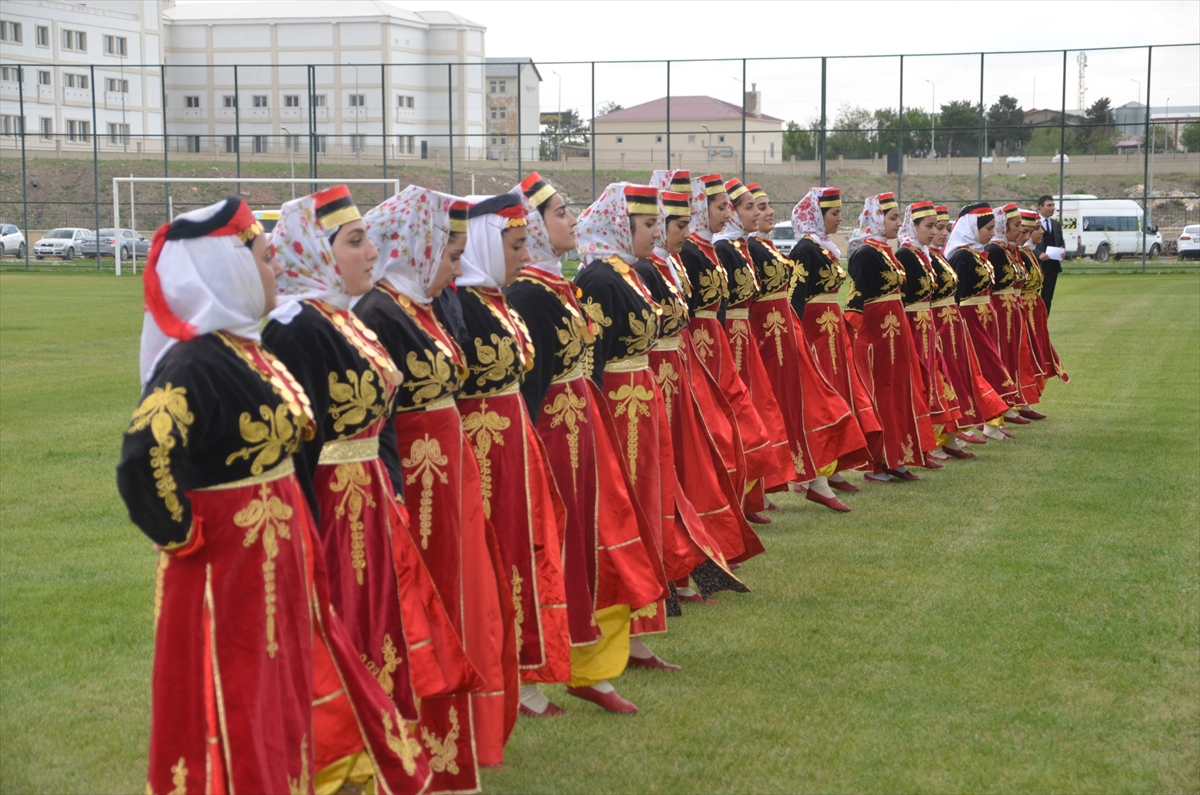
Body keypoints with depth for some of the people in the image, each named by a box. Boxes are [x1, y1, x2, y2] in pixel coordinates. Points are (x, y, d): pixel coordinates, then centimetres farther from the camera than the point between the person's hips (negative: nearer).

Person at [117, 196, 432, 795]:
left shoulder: (244, 350, 7)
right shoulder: (193, 364, -23)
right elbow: (143, 468, -33)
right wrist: (181, 535, -19)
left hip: (276, 564, 9)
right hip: (226, 570, -9)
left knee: (284, 696, 20)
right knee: (234, 720, 3)